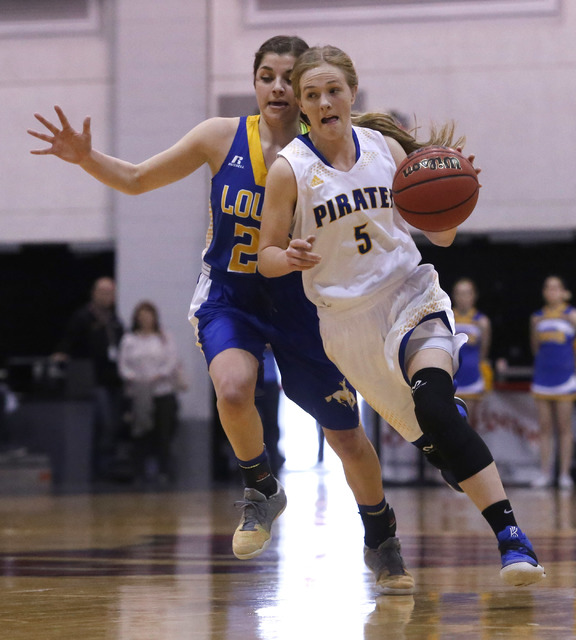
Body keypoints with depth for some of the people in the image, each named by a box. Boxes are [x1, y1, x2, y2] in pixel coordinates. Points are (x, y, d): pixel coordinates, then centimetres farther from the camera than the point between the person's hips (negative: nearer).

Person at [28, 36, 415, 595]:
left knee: (347, 437, 4)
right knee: (233, 389, -32)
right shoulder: (222, 137, -8)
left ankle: (383, 542, 31)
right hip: (228, 297, 0)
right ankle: (261, 491, -1)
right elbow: (136, 179, 2)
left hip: (299, 305, 0)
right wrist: (87, 159, -15)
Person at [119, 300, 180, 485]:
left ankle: (164, 471, -4)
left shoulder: (165, 338, 9)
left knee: (163, 433, -6)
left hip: (162, 392, -1)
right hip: (138, 393, 1)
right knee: (140, 434, -2)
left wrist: (157, 377, -13)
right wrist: (133, 379, -12)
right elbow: (123, 364, 6)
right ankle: (141, 472, 2)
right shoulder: (128, 340, 12)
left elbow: (172, 362, 1)